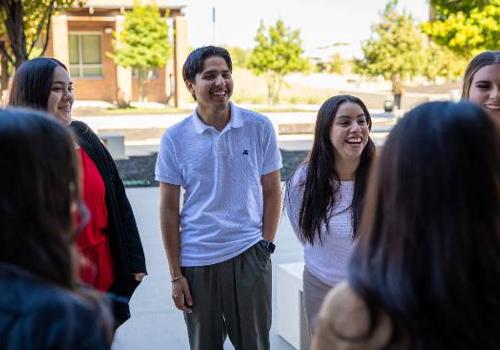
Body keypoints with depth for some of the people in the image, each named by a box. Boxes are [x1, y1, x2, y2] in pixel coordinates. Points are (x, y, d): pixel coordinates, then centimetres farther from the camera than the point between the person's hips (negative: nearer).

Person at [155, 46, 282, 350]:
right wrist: (176, 274, 0)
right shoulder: (175, 138, -3)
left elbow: (272, 191, 6)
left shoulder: (259, 127, -2)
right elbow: (169, 209, 1)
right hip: (197, 260, 0)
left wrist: (266, 245, -1)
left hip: (249, 256, 0)